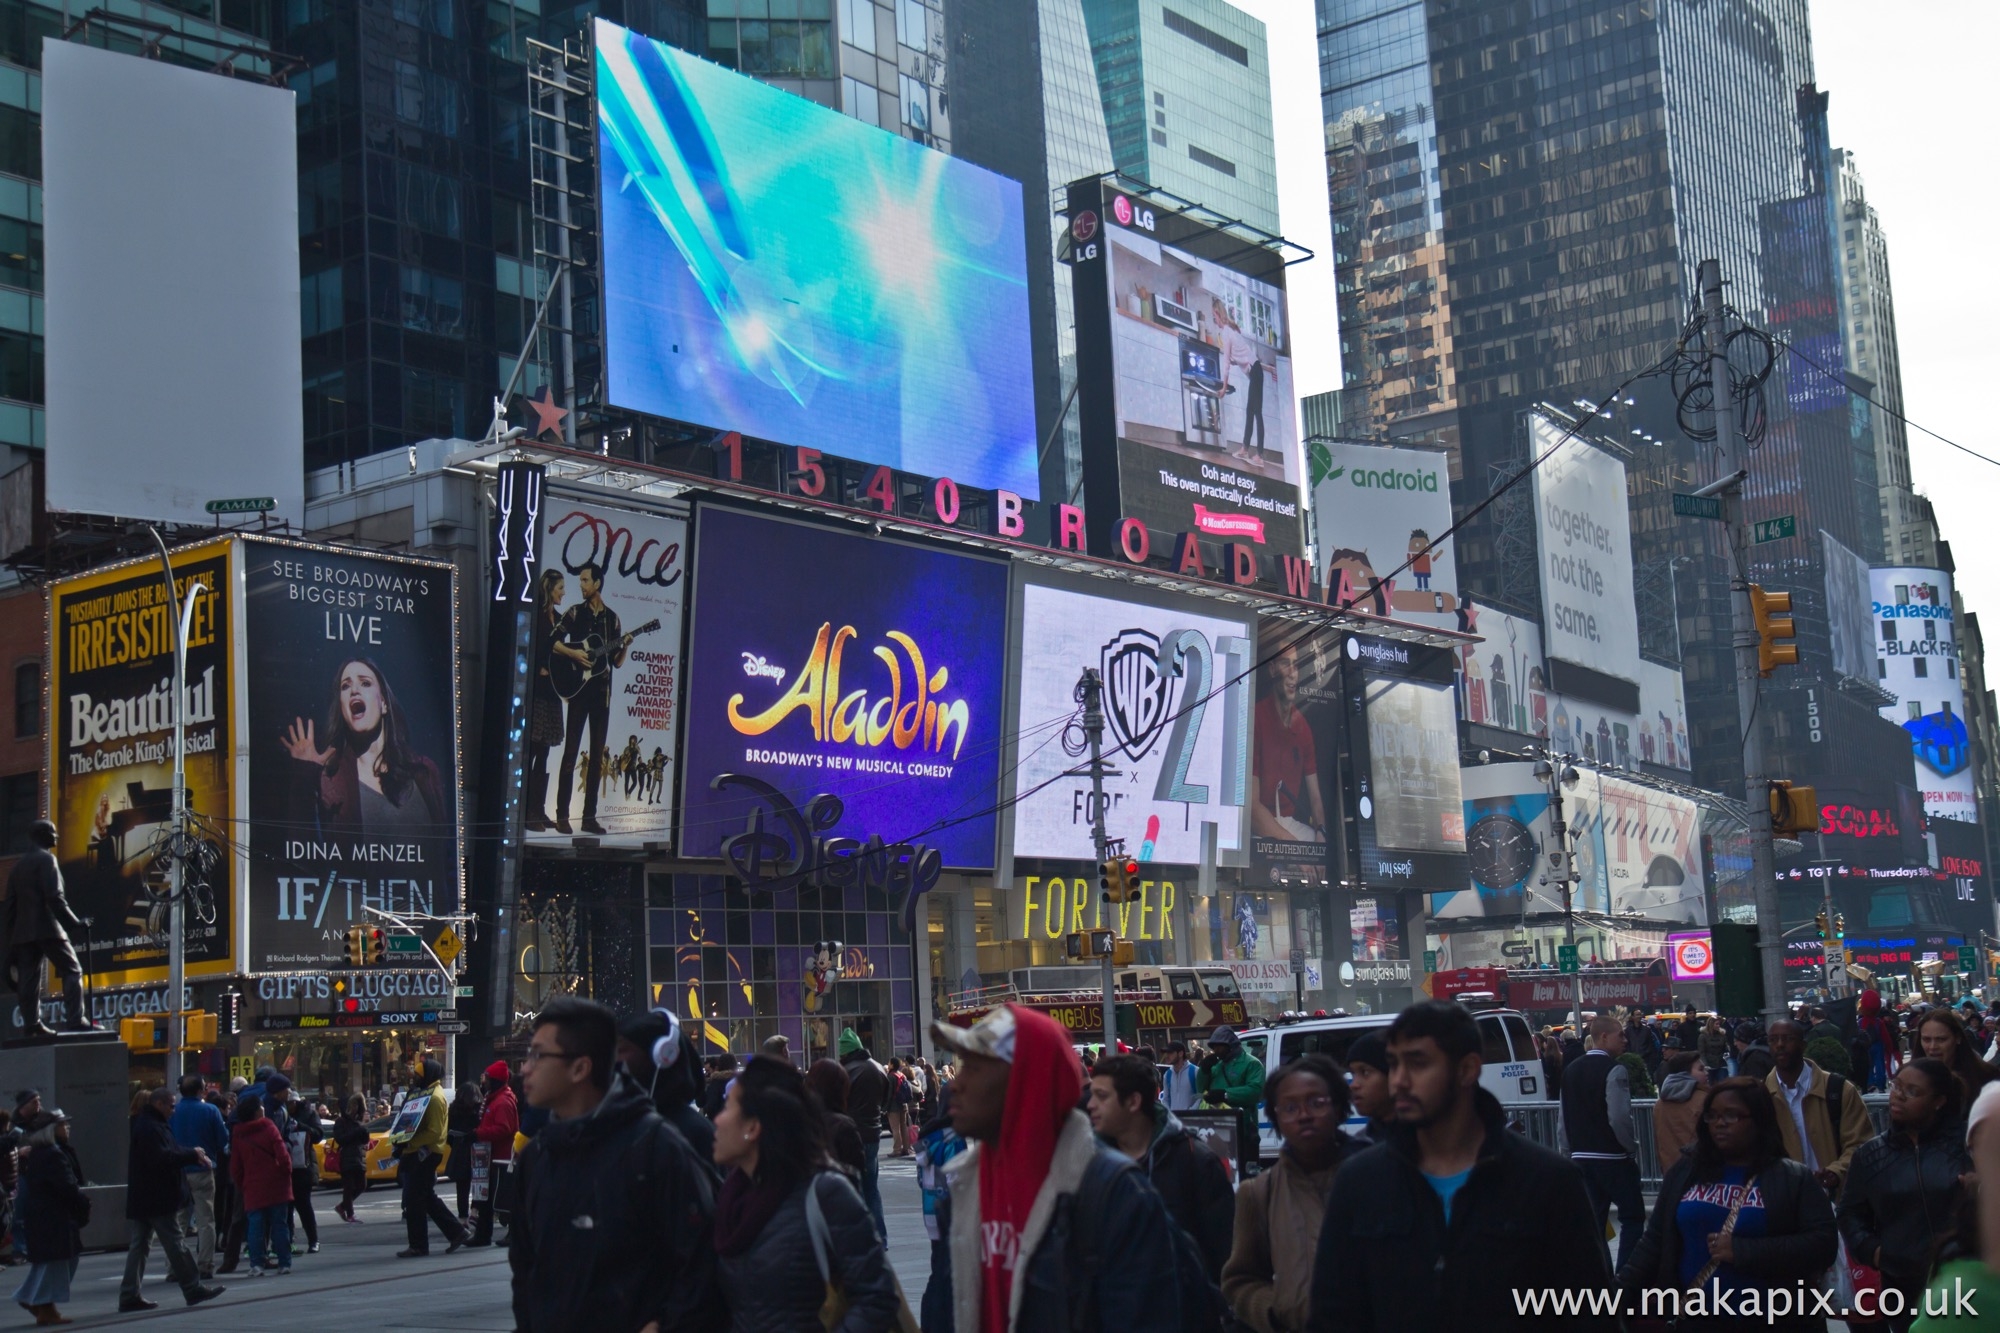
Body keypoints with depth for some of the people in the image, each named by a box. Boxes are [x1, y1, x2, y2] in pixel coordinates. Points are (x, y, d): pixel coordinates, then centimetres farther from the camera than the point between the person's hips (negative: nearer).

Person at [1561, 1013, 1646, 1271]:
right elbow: (1619, 1118, -20)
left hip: (1581, 1158, 7)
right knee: (1632, 1215, 5)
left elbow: (1564, 1120, 11)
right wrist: (1631, 1146, -6)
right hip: (1612, 1157, -6)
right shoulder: (1614, 1070, -13)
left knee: (1593, 1221, 10)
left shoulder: (1571, 1072, 9)